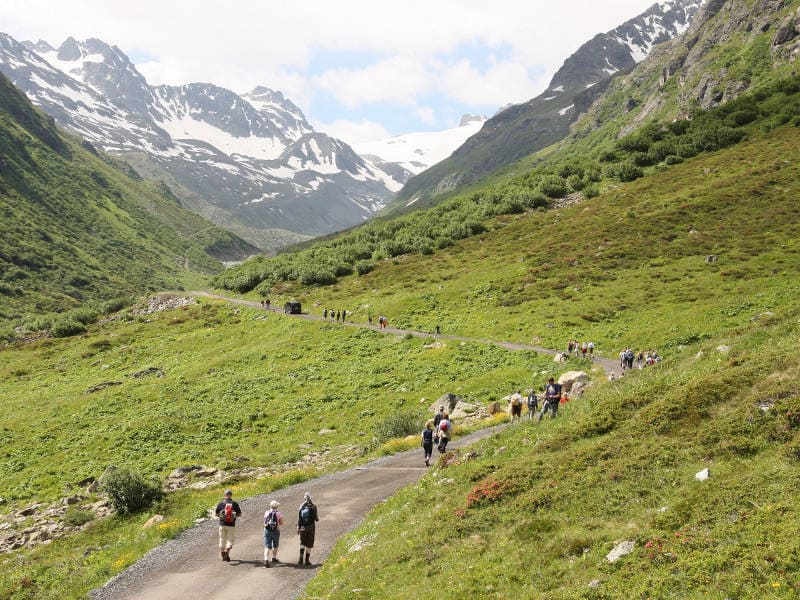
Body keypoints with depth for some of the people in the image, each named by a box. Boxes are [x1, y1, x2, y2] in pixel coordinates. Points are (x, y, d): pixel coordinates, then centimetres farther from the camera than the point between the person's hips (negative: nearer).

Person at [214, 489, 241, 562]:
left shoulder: (221, 503, -3)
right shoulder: (234, 503, -5)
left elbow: (216, 513, 2)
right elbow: (239, 514, -1)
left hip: (222, 524, 1)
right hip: (231, 525, -1)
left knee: (222, 540, 14)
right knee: (230, 540, 9)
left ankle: (223, 555, 20)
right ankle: (227, 552, -13)